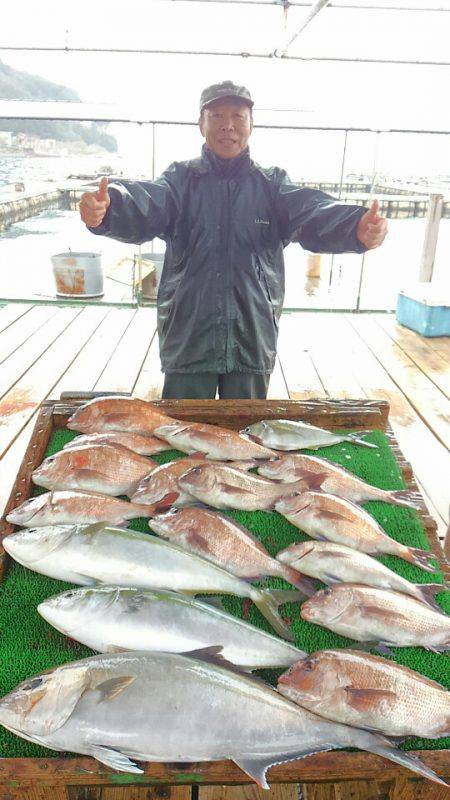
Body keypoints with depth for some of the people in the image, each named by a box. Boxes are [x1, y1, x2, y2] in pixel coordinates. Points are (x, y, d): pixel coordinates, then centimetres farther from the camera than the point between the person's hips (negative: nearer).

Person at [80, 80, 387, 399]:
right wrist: (107, 208, -40)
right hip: (187, 335, -1)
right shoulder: (182, 179, 4)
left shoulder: (271, 183, 6)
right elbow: (144, 207, -15)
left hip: (253, 338, 1)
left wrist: (356, 227, -34)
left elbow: (311, 213, -12)